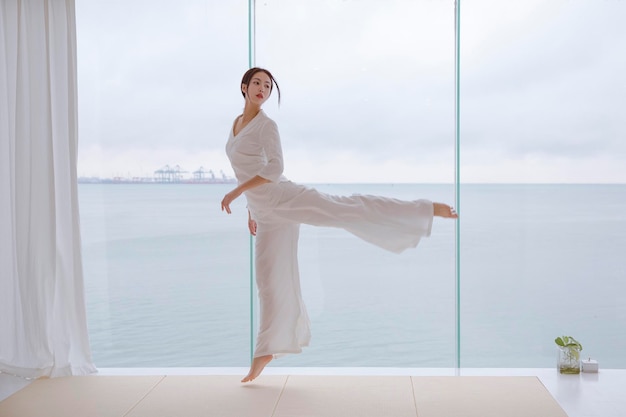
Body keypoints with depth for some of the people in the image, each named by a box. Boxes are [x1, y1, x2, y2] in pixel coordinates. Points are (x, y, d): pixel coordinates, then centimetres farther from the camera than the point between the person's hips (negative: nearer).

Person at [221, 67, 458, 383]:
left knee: (348, 209, -23)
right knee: (269, 278, 10)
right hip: (267, 213, 7)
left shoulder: (266, 125, -6)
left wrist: (235, 192, -19)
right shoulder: (236, 123, 18)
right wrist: (252, 208, 26)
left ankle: (427, 210, -19)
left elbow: (274, 169, -19)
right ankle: (266, 352, 21)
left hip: (284, 198, -7)